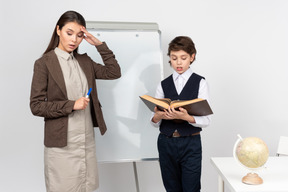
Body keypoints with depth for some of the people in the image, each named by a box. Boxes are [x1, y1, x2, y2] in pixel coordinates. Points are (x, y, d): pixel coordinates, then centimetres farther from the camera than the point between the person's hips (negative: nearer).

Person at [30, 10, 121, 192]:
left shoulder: (84, 61, 11)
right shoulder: (44, 63, -6)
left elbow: (114, 72, 7)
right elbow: (36, 106, -9)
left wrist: (100, 45, 0)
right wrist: (71, 105, -18)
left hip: (87, 139, 5)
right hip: (61, 143, -5)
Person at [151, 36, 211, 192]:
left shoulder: (200, 83, 0)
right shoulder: (163, 85, 7)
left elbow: (206, 120, -7)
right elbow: (154, 122, 6)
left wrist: (186, 117, -25)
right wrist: (158, 116, -17)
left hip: (191, 144, -3)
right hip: (166, 142, 3)